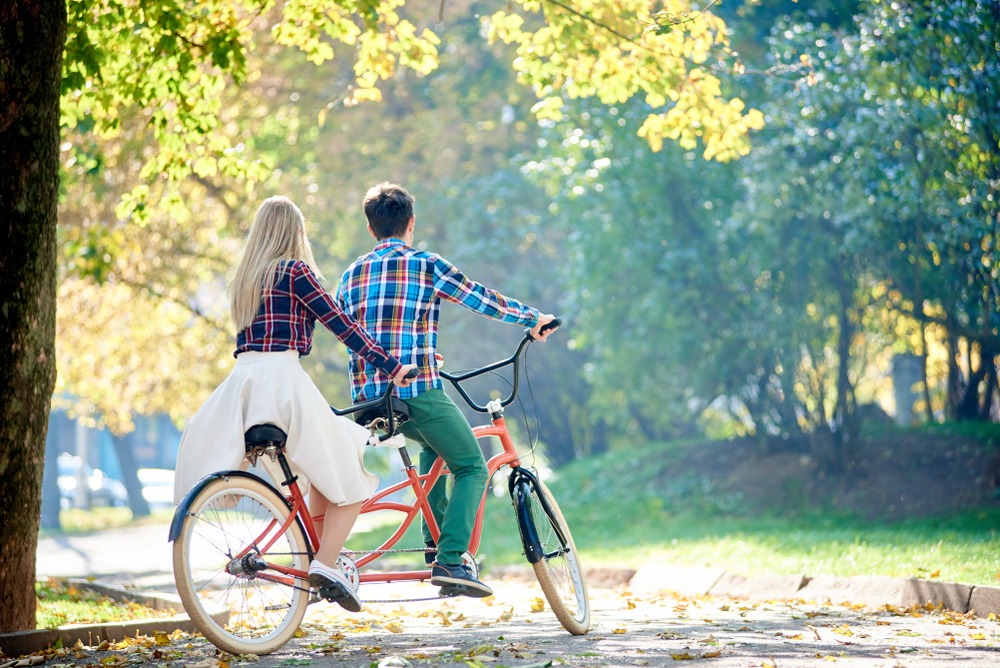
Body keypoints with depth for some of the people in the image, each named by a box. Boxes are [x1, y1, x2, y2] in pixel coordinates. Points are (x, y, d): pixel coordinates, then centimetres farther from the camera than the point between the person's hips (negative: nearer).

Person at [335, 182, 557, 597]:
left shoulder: (350, 275, 14)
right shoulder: (426, 266, -2)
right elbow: (483, 300, 3)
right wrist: (533, 319, 18)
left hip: (369, 398, 6)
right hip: (418, 390, -6)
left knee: (432, 443, 33)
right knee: (471, 468, 6)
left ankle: (435, 543, 24)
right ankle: (449, 560, -12)